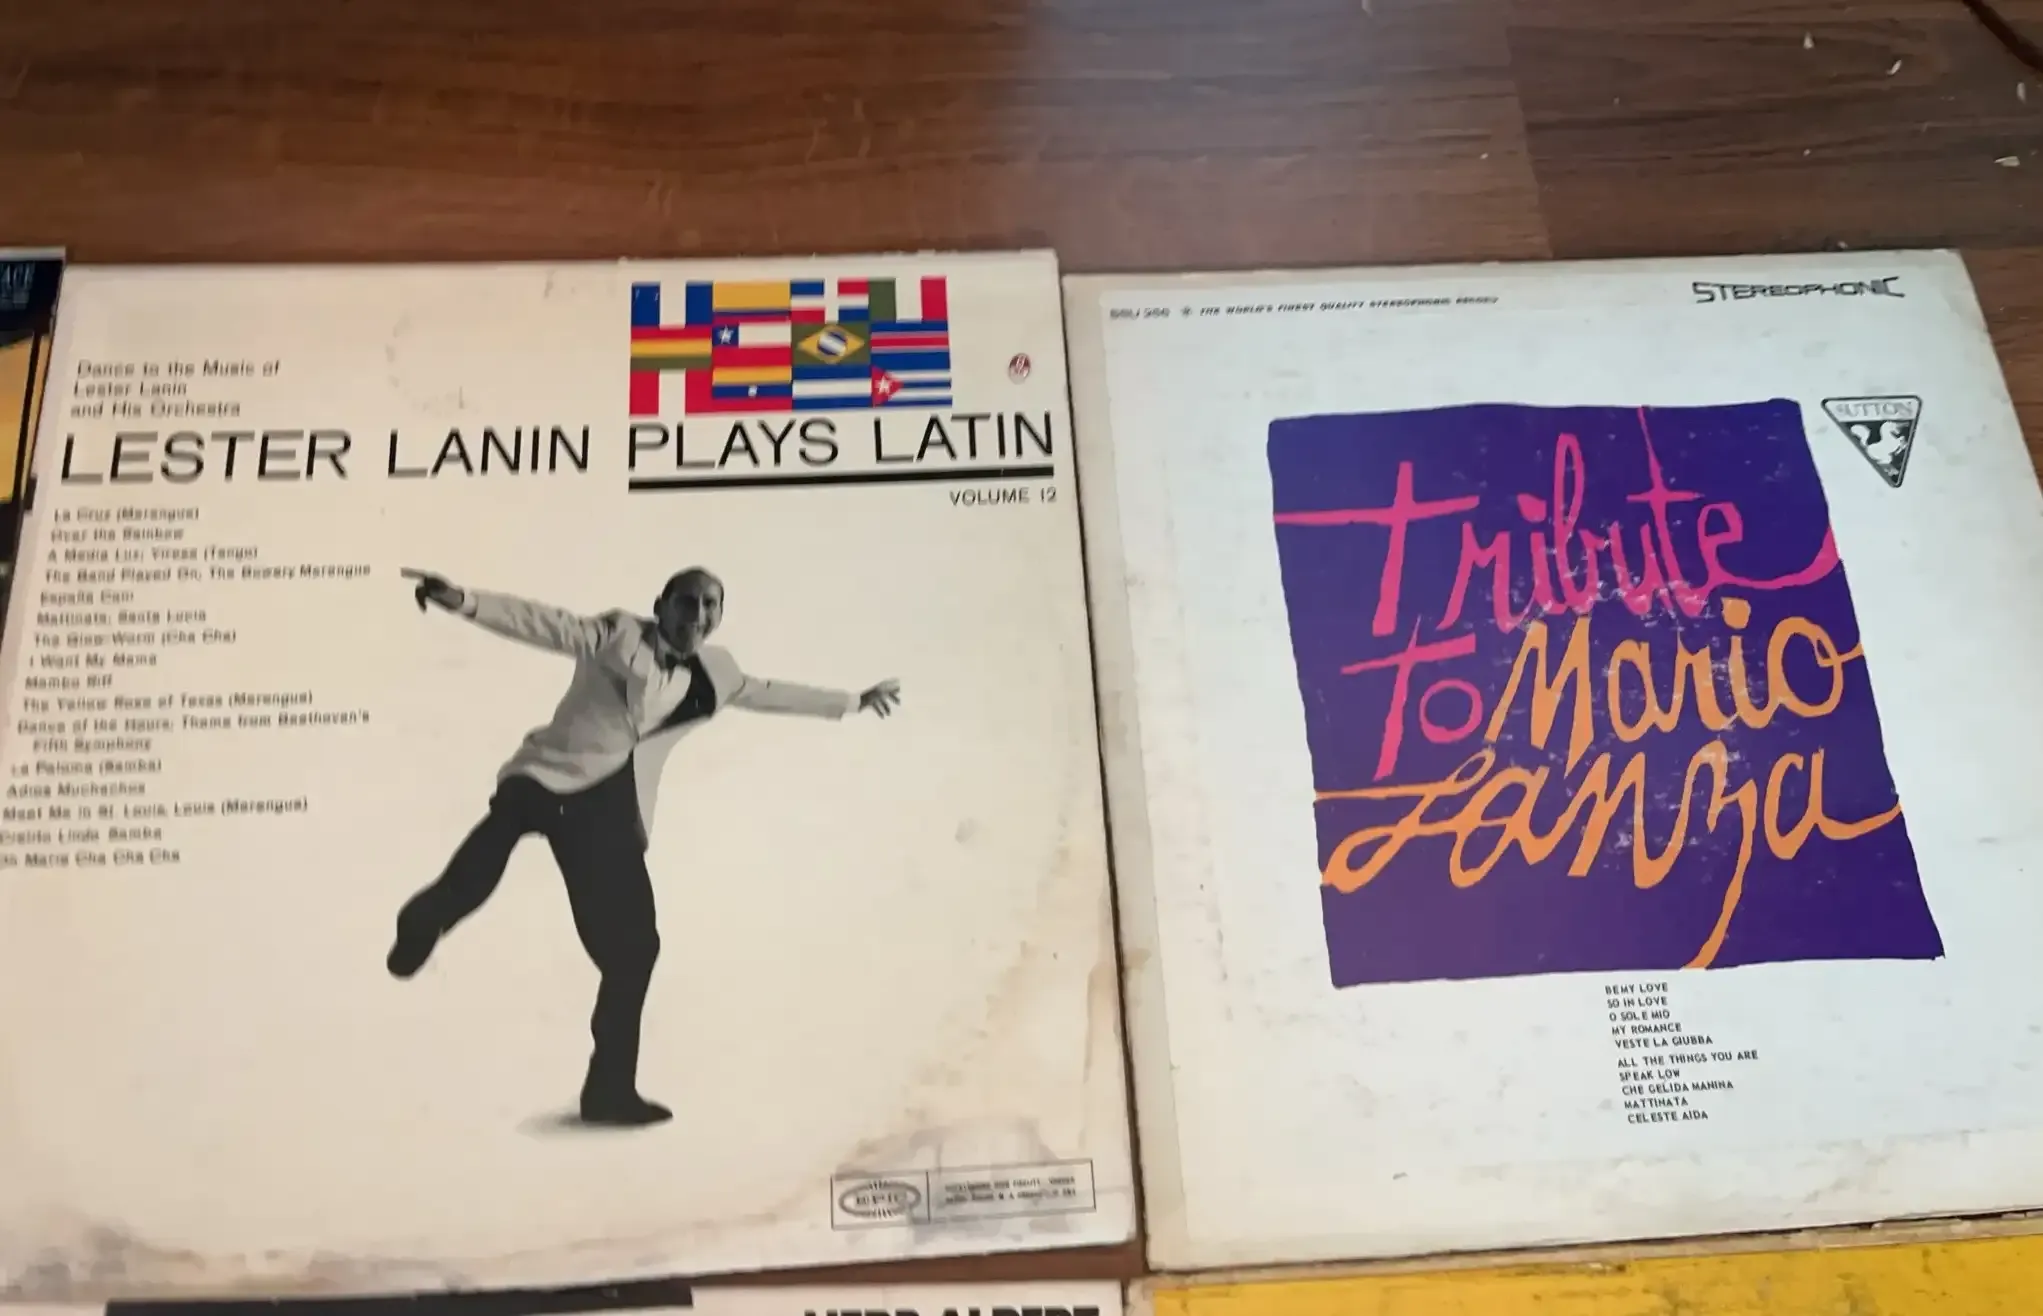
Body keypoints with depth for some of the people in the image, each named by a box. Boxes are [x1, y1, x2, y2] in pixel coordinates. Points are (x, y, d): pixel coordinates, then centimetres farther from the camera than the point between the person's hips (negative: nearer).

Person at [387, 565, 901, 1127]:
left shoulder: (714, 673, 18)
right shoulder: (618, 635, 4)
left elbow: (771, 693, 33)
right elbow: (547, 623, -7)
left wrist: (853, 701, 41)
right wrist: (466, 601, -23)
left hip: (610, 812, 5)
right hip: (551, 782, -5)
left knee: (631, 947, 2)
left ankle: (611, 1090, 15)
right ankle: (426, 922, -13)